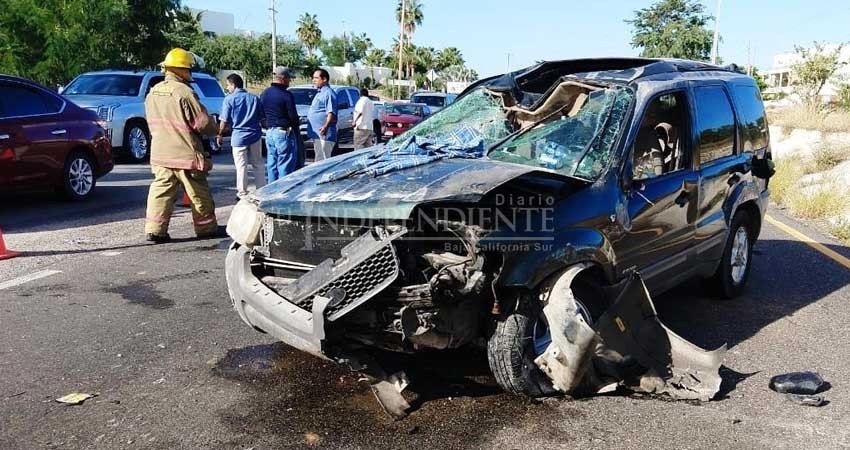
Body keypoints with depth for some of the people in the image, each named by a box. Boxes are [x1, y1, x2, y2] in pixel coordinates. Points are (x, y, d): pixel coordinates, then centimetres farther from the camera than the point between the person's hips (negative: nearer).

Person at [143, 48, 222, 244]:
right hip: (185, 154, -6)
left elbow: (153, 123, 18)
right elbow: (203, 123, -14)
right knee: (199, 194, 7)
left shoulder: (153, 93, 10)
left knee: (161, 191, 7)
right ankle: (207, 228, 17)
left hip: (159, 153, 6)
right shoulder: (184, 92, -15)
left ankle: (154, 229, 1)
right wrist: (214, 130, 6)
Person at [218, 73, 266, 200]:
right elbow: (261, 117, 9)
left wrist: (220, 135, 6)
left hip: (239, 136, -3)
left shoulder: (229, 99, -6)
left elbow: (225, 121, -6)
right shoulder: (254, 98, 5)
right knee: (258, 164, 12)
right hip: (255, 135, 3)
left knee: (241, 166, 2)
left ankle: (242, 193, 7)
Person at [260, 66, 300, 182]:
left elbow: (261, 114, 14)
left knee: (272, 166, 13)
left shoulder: (264, 94, 9)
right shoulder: (286, 95, -14)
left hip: (269, 133, 8)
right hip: (283, 133, -8)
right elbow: (293, 116, -12)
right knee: (285, 167, -3)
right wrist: (295, 129, 6)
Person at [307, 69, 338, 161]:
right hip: (317, 134, 11)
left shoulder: (328, 93, -12)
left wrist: (326, 126, -36)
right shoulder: (320, 93, 21)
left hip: (323, 134, -11)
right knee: (319, 161, 14)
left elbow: (331, 113, -22)